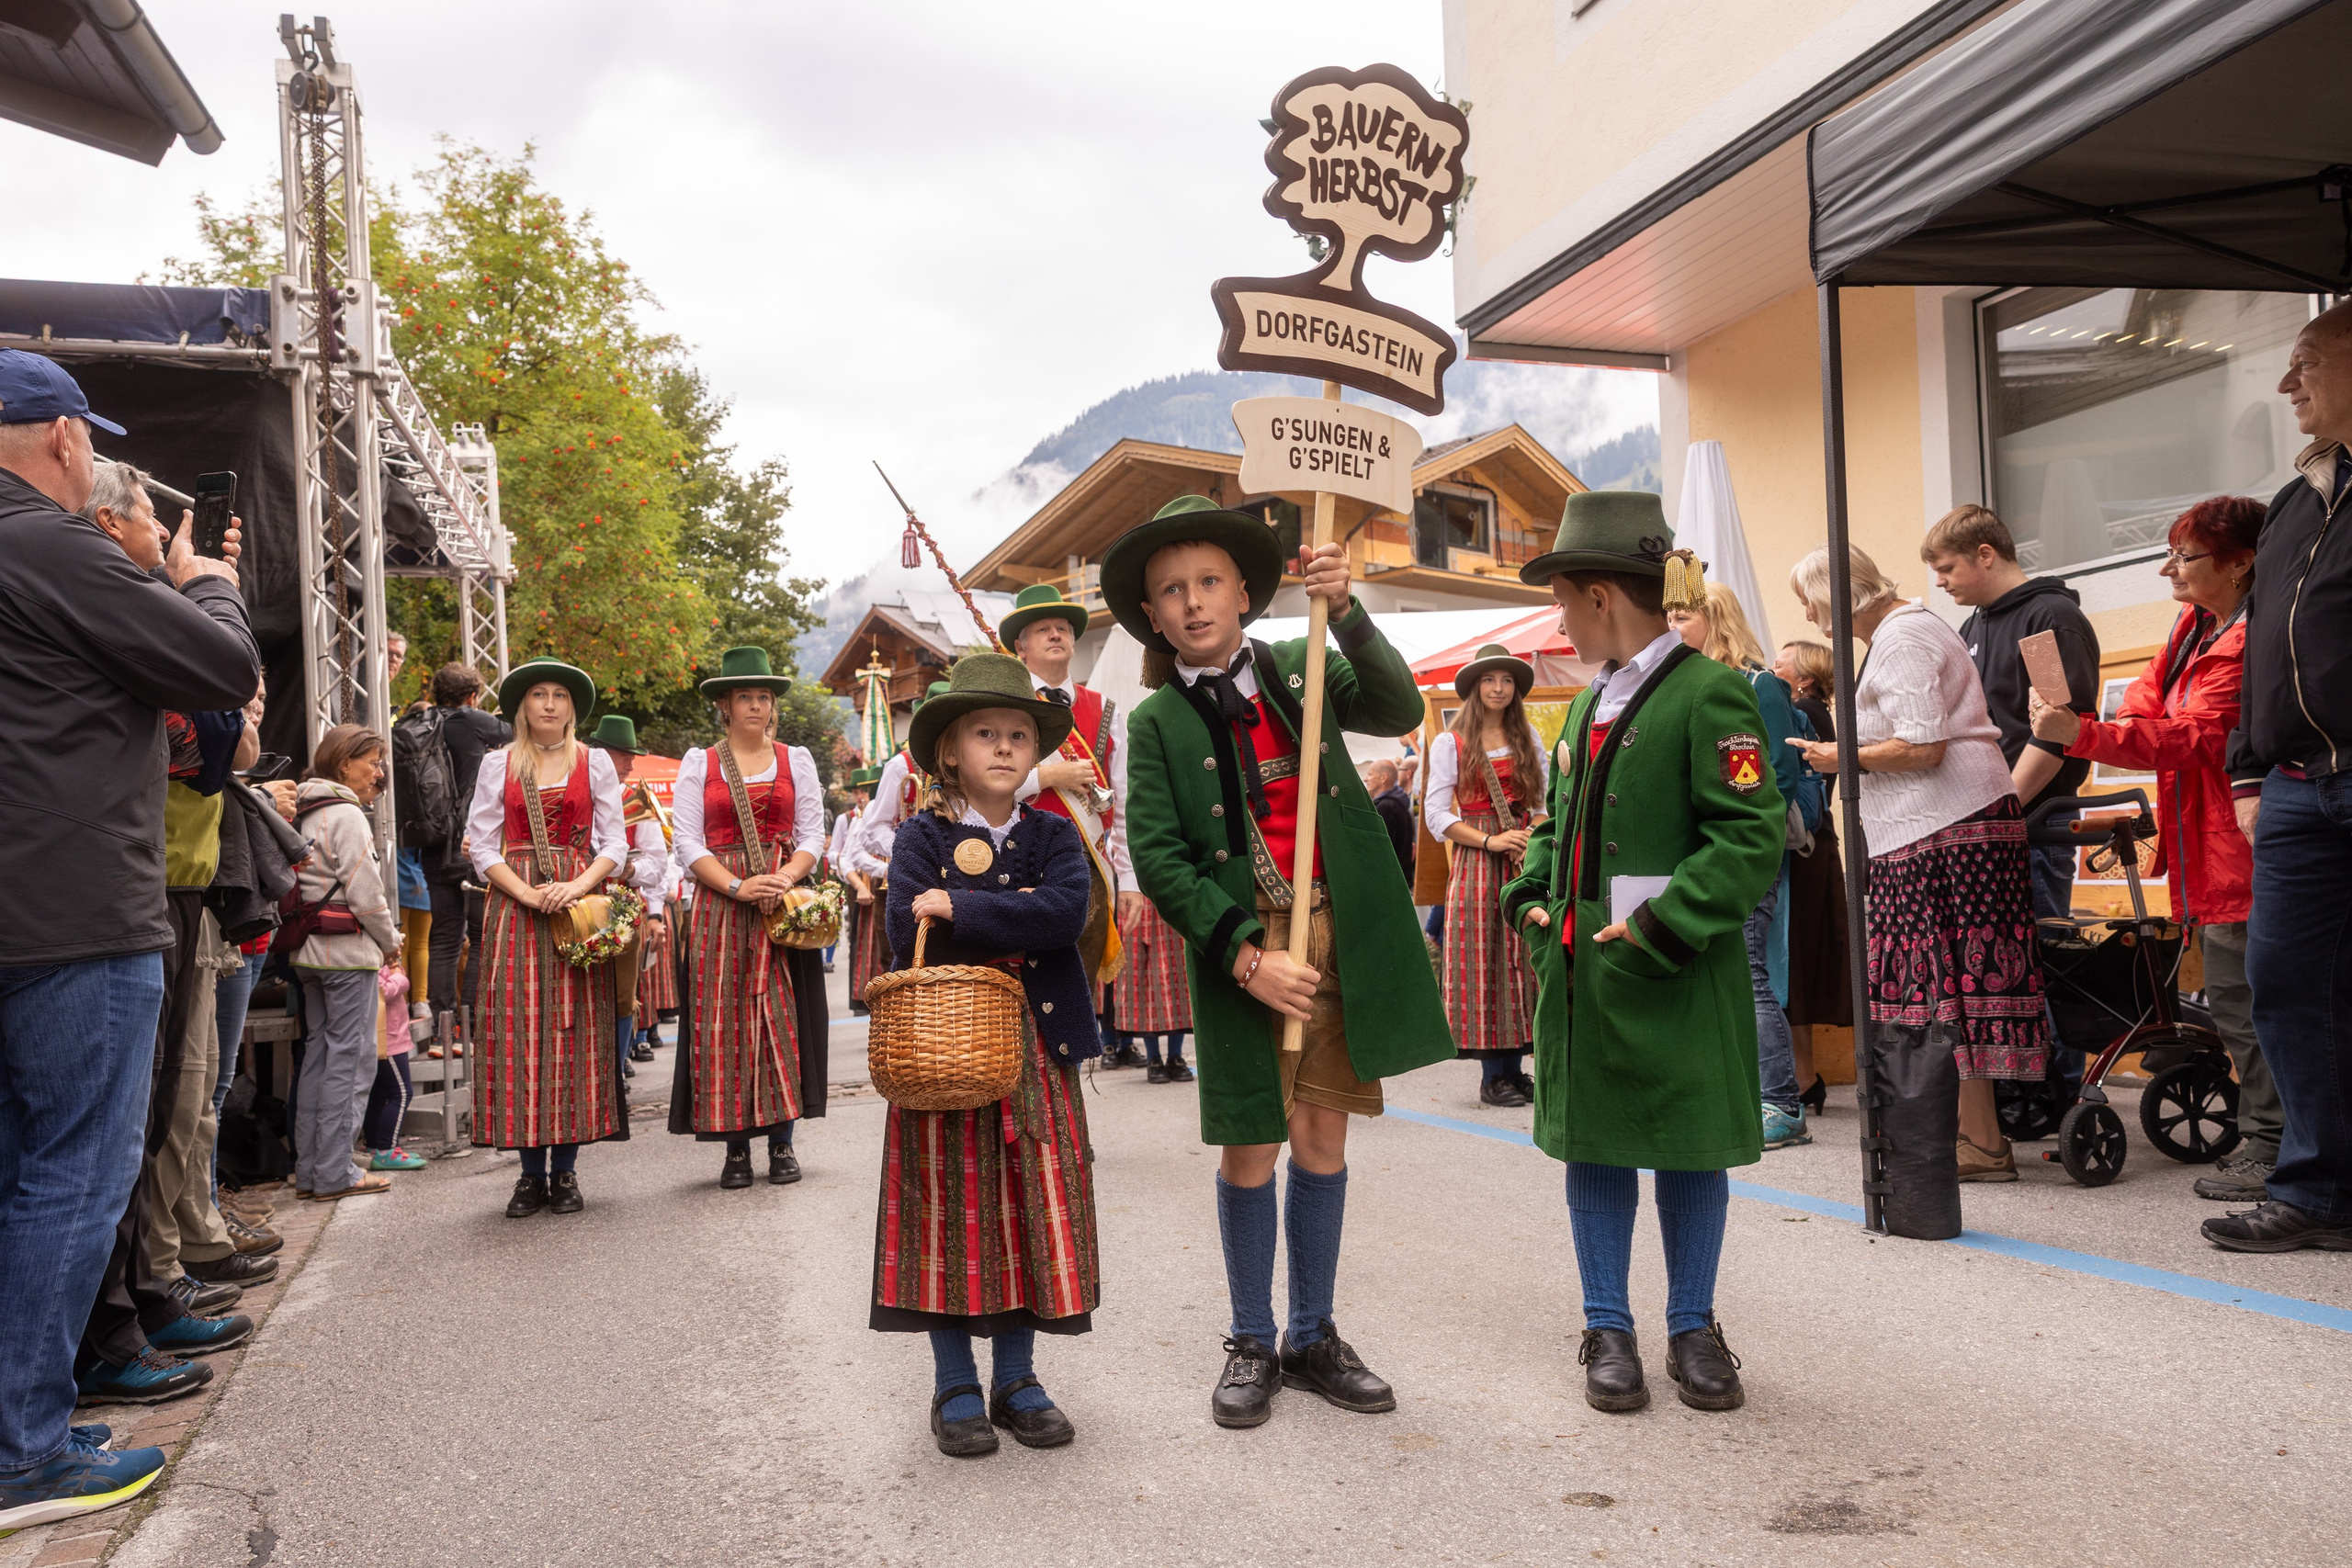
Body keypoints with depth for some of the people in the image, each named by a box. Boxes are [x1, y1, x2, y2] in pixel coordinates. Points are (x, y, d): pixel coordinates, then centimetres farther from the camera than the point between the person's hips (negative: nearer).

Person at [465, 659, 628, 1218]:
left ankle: (566, 1170, 4)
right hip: (515, 906, 0)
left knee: (576, 1028, -2)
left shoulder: (595, 763, 9)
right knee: (519, 1029, -3)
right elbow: (482, 846, 5)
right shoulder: (497, 766, 10)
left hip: (580, 903, 0)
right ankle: (532, 1171, 4)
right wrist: (528, 894, -10)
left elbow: (614, 843, 5)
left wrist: (576, 886, -12)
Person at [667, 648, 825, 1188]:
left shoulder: (796, 760, 12)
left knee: (782, 1016, -3)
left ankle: (782, 1142, 3)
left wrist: (786, 878, -13)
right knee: (725, 1016, -3)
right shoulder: (698, 763, 8)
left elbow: (813, 835, 6)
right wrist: (738, 887, -14)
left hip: (786, 899, 1)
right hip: (720, 902, 0)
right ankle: (736, 1147, 3)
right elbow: (688, 843, 0)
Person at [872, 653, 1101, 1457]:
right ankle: (955, 1388, 17)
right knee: (954, 1210, 3)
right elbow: (908, 934, -14)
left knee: (1033, 1208, 7)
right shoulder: (921, 836, 1)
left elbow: (1067, 913, -15)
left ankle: (1016, 1380, 22)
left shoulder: (1054, 835, 5)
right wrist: (1015, 919, -14)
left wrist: (959, 907, -18)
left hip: (1036, 1045, 2)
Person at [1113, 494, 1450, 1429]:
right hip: (1241, 948, -2)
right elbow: (1157, 858, -6)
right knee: (1251, 1149, 3)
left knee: (1323, 1140, 10)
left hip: (1341, 932, 2)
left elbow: (1400, 711, -7)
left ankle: (1313, 1338, 26)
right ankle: (1251, 1345, 22)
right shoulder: (1157, 722, 1)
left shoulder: (1299, 671, 7)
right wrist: (1246, 958, -16)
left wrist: (1344, 610, -19)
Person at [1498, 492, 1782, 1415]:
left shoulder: (1709, 692, -11)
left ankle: (1692, 1329, 24)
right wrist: (1532, 897, 6)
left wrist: (1659, 930, -20)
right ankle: (1608, 1331, 23)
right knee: (1595, 1148, 11)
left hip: (1677, 978, -6)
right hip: (1581, 973, 7)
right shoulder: (1588, 705, 13)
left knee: (1689, 1151, 7)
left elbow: (1754, 839, -16)